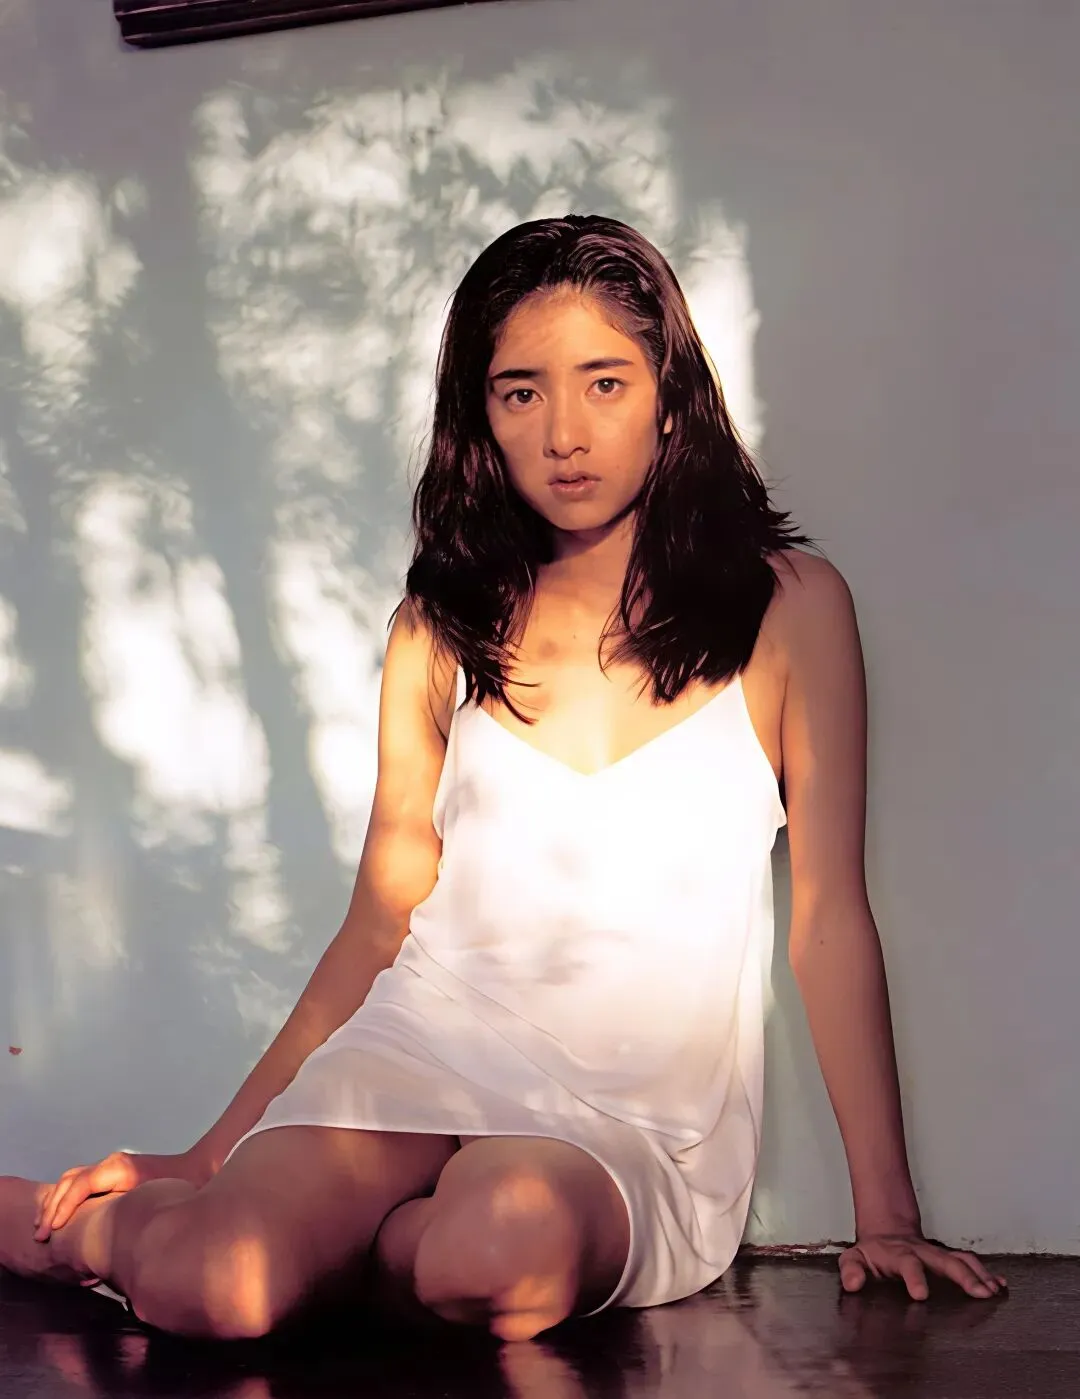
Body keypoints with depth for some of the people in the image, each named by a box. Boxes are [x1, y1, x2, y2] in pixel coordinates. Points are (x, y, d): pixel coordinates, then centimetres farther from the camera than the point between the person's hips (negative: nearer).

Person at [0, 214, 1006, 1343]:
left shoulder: (787, 605, 3)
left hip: (644, 1121, -1)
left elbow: (830, 915, 2)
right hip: (425, 1048, 2)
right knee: (206, 1286, -28)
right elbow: (382, 917, 13)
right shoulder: (443, 625, 10)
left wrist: (885, 1211, -1)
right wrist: (209, 1156, 10)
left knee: (500, 1251, -38)